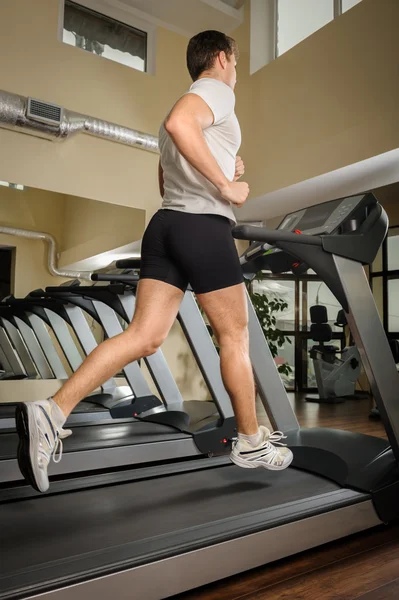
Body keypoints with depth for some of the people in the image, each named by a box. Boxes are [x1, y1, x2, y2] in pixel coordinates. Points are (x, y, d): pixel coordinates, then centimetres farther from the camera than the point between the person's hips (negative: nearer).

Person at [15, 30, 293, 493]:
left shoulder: (192, 105, 30)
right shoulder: (216, 90, 1)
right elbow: (179, 124, -23)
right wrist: (226, 185, -18)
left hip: (166, 224, 8)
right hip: (203, 227, -8)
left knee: (143, 337, -1)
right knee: (234, 336, 4)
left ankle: (51, 414, -9)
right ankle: (251, 442, 18)